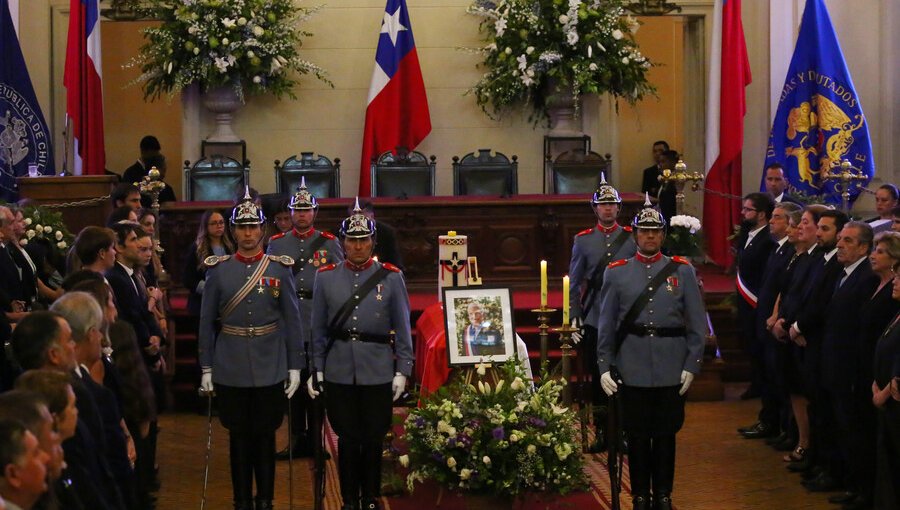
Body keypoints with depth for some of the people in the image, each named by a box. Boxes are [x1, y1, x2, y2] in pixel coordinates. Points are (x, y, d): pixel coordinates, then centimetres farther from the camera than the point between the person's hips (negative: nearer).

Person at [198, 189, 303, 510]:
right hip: (231, 369, 1)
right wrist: (206, 367, 2)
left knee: (265, 436, 6)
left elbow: (292, 320, 2)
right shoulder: (218, 269, 1)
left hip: (269, 367, 0)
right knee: (239, 436, 8)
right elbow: (206, 322, 4)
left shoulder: (280, 268, 0)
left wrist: (294, 366, -1)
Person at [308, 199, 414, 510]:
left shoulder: (391, 277, 0)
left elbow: (402, 328, 2)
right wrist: (317, 370, 5)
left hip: (378, 373, -1)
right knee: (347, 439, 5)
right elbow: (318, 329, 8)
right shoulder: (326, 277, 4)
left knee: (373, 438, 6)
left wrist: (402, 370, -3)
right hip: (339, 375, 1)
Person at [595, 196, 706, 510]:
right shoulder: (616, 273, 3)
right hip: (633, 370, 0)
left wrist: (692, 365, -4)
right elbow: (606, 325, 4)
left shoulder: (682, 271, 2)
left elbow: (697, 323, 2)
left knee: (666, 434, 8)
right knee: (637, 436, 5)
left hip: (671, 370, 0)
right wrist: (604, 367, -1)